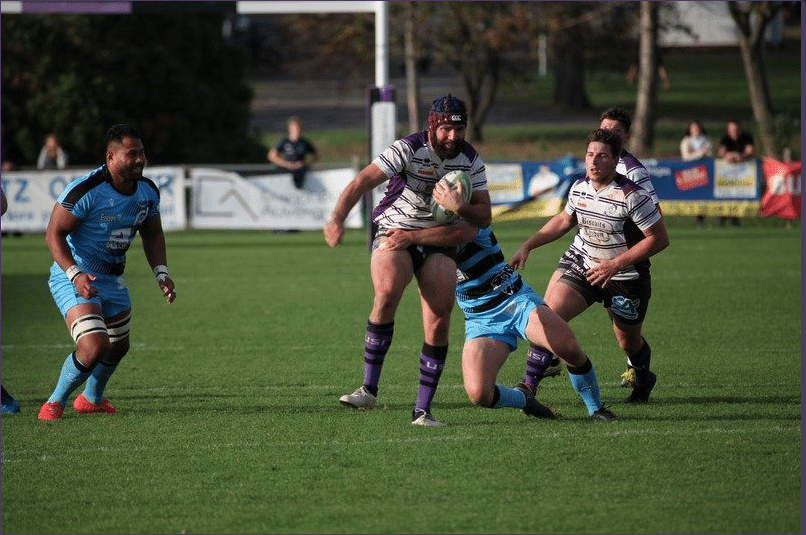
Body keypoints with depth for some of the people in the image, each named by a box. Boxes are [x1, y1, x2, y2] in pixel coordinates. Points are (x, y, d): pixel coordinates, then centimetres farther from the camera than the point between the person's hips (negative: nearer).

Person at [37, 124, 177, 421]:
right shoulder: (85, 190, -25)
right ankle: (54, 403, 0)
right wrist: (75, 275, -31)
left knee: (117, 347, 22)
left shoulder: (148, 191, -2)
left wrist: (161, 273, 1)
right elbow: (54, 234, -20)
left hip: (112, 279, 8)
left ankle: (92, 399, 50)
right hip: (73, 278, -8)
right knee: (94, 346, -23)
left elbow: (152, 234, 15)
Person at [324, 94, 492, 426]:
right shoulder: (408, 150, -15)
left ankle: (422, 410, -4)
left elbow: (484, 217, 0)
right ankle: (369, 390, -23)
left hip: (438, 240, 4)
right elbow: (362, 182, -25)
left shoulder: (471, 160, -1)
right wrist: (337, 219, -40)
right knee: (387, 294, -31)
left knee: (439, 320, -11)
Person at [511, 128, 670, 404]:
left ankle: (643, 378, 48)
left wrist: (615, 264, -23)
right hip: (580, 264, 4)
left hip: (624, 277, -4)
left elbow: (659, 239, -20)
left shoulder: (632, 196, -23)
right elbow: (564, 220, 16)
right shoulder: (579, 188, -5)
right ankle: (529, 384, -14)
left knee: (629, 343, 13)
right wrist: (528, 245, 8)